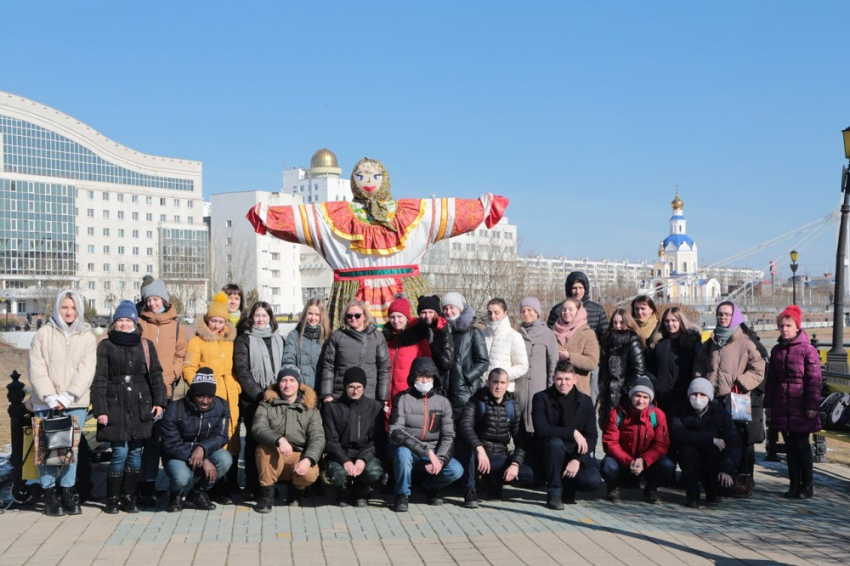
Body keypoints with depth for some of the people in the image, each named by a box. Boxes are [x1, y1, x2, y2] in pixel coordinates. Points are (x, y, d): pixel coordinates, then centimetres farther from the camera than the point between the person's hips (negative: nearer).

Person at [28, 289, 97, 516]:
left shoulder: (87, 337, 8)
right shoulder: (44, 334, 6)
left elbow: (87, 369, -1)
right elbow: (36, 368, -1)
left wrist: (68, 396, -13)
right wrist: (50, 397, -11)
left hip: (76, 403, 1)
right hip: (46, 403, 0)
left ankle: (68, 492, 8)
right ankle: (50, 495, 4)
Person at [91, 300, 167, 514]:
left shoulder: (146, 345, 9)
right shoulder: (106, 346, 4)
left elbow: (155, 375, 10)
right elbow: (99, 380, 1)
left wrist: (159, 401, -1)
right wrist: (100, 409, -6)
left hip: (140, 407, 2)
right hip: (115, 407, -2)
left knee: (135, 453, 4)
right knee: (120, 453, -8)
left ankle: (129, 497, 16)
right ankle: (112, 499, 8)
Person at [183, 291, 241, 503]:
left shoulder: (230, 341, 18)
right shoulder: (197, 341, 2)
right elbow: (188, 369, -4)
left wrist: (237, 386, 7)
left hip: (229, 396, 5)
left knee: (232, 437, 8)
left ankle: (231, 483, 20)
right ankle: (218, 488, -4)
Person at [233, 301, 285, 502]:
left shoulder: (278, 340, 17)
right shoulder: (244, 340, 5)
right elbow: (241, 370, -3)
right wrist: (258, 393, -10)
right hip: (251, 399, -3)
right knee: (253, 440, -3)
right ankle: (251, 486, 2)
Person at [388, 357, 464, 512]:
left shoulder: (443, 402, 2)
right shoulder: (402, 399, -9)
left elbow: (448, 436, -2)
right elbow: (395, 432, -19)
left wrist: (440, 459, -21)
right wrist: (427, 451, -28)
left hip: (432, 451, 3)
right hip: (406, 449, -3)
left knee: (456, 470, -20)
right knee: (403, 453, -37)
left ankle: (430, 486, 14)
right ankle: (402, 495, -10)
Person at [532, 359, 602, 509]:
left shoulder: (585, 401, 2)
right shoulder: (541, 398, -7)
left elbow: (591, 436, -3)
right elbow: (541, 429, -20)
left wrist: (578, 459, -19)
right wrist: (573, 433, -24)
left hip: (577, 453, 2)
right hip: (549, 453, -2)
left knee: (593, 481, -25)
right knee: (556, 443, -36)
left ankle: (567, 486, 11)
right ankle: (554, 492, -17)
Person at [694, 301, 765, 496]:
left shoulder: (746, 343, -1)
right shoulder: (711, 342, 17)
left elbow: (758, 371, -4)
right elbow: (699, 364, 23)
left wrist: (740, 385, -12)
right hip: (714, 399, 5)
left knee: (741, 441, -3)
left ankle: (744, 480, 6)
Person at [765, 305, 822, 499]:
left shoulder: (808, 350, -7)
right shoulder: (777, 350, 10)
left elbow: (814, 380, -9)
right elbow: (771, 379, 14)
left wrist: (812, 406, -12)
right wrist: (768, 403, 12)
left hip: (800, 406, -5)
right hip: (782, 406, 5)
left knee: (802, 445, 1)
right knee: (790, 446, 10)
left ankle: (806, 486, 12)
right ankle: (794, 484, 17)